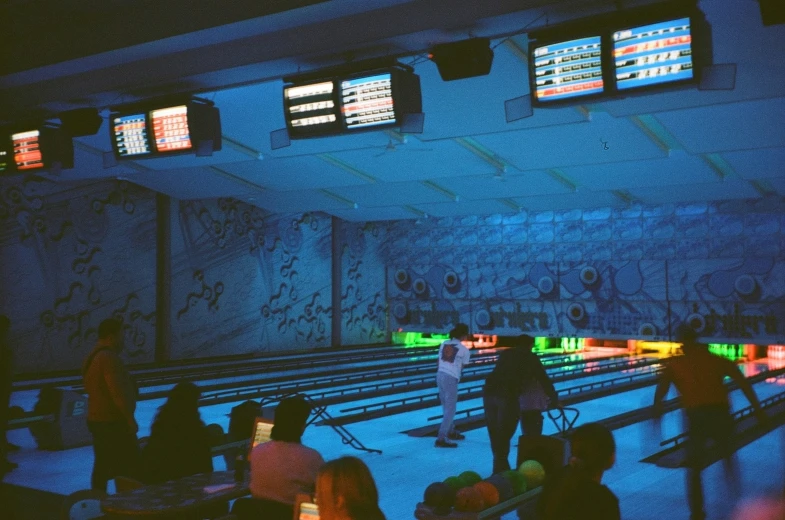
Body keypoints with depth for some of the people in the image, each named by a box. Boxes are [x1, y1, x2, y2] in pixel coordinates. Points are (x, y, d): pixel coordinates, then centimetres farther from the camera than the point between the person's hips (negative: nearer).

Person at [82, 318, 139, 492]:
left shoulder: (93, 357, 11)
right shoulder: (109, 358, -20)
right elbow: (118, 393, -25)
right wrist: (131, 419, -18)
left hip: (97, 420, 10)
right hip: (113, 421, -10)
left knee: (102, 466, 14)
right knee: (129, 467, -3)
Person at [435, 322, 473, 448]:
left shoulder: (444, 344, 8)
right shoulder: (464, 350, -6)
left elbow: (440, 362, 9)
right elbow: (461, 368, 3)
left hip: (440, 375, 7)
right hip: (451, 379, -6)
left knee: (447, 408, 22)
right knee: (450, 410, 0)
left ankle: (451, 431, 38)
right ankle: (441, 439, -5)